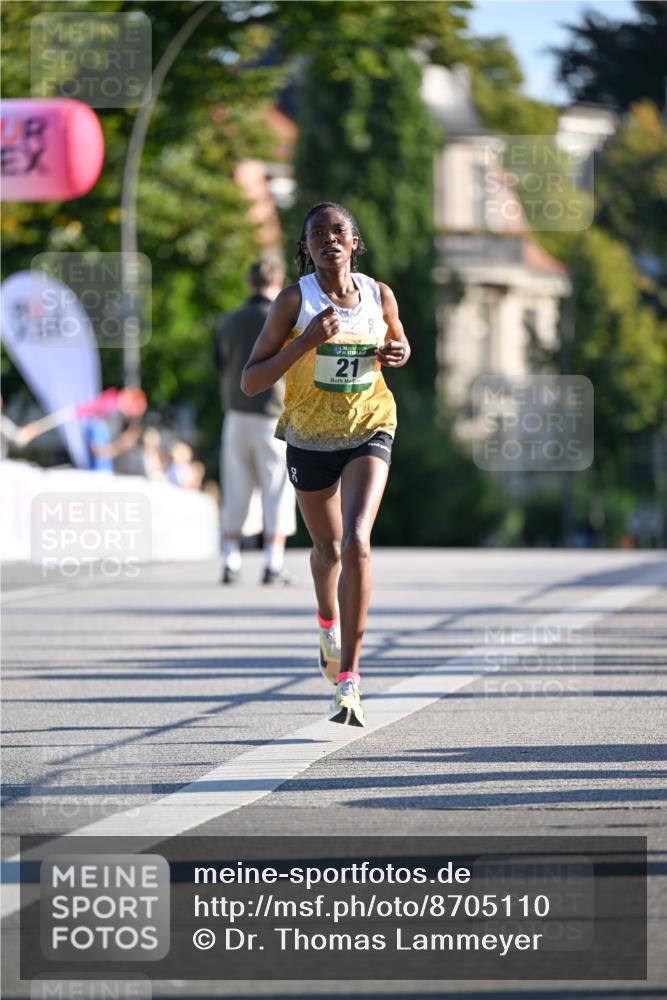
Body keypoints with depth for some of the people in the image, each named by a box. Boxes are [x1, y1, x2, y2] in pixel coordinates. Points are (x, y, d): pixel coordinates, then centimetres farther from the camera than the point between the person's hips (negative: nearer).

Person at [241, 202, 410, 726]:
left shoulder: (380, 296, -4)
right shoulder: (294, 300, -12)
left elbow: (400, 343, 18)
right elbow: (250, 381, -14)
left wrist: (397, 353, -7)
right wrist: (306, 342, -26)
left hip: (369, 431, 0)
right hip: (310, 439, 0)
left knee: (356, 543, -21)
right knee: (328, 550, 17)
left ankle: (348, 678, -22)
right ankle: (329, 621, 54)